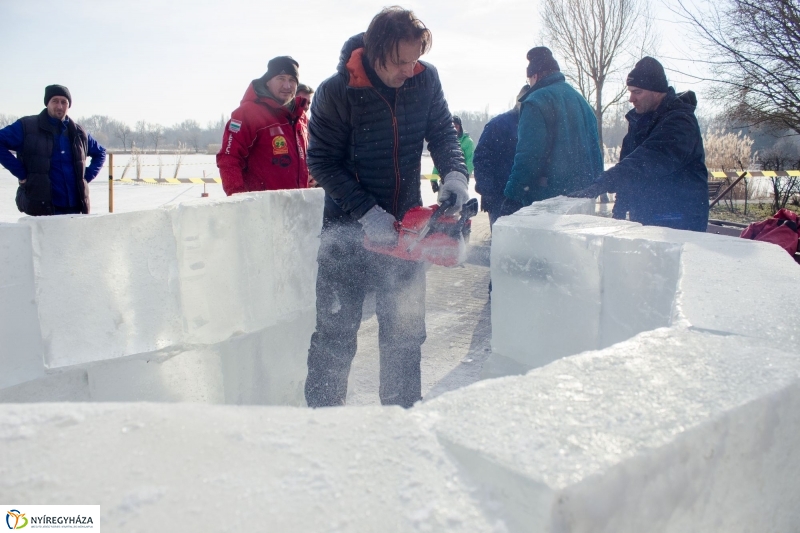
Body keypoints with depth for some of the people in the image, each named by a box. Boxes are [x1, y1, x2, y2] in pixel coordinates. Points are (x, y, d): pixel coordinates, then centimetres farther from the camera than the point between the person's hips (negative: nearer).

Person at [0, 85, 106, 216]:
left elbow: (100, 153, 28)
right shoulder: (27, 127, 2)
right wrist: (21, 174, -8)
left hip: (75, 208, 4)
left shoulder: (78, 133, 15)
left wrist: (87, 176, 12)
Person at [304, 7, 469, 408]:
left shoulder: (425, 79, -6)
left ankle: (403, 412, 30)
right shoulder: (336, 93, -16)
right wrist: (367, 212, -24)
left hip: (404, 224, 4)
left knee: (405, 332, 13)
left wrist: (455, 173, -17)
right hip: (349, 227, -3)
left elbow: (442, 132, 3)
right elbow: (322, 163, -14)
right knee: (335, 334, 4)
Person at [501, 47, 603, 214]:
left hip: (546, 198, -8)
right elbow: (595, 151, 17)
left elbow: (528, 156, -19)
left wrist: (512, 197, -16)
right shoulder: (580, 100, 16)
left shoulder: (537, 101, -10)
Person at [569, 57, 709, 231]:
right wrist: (619, 210, 9)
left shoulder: (679, 121, -15)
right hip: (644, 220, 8)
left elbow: (646, 162, -31)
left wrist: (600, 185, -40)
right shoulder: (639, 119, 12)